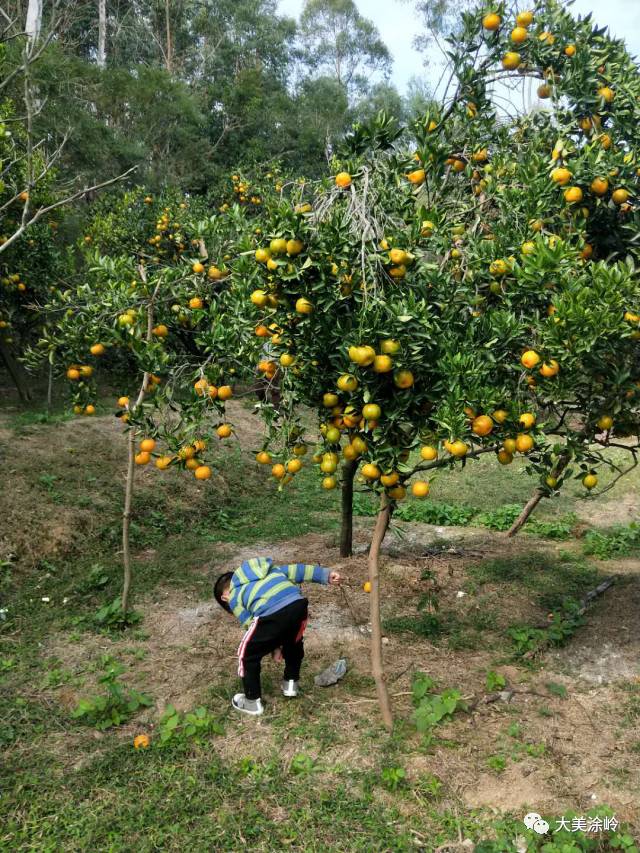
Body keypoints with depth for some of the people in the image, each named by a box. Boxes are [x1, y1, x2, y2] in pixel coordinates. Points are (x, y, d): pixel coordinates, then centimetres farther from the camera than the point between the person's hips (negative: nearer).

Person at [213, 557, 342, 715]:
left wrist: (274, 647, 26)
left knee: (248, 654, 21)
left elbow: (251, 624, 17)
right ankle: (291, 683, 51)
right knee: (294, 642, 37)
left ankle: (253, 701, 31)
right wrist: (326, 575, 25)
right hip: (298, 604, 5)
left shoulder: (233, 597, 23)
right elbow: (295, 570, 29)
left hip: (271, 613, -5)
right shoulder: (266, 570, 36)